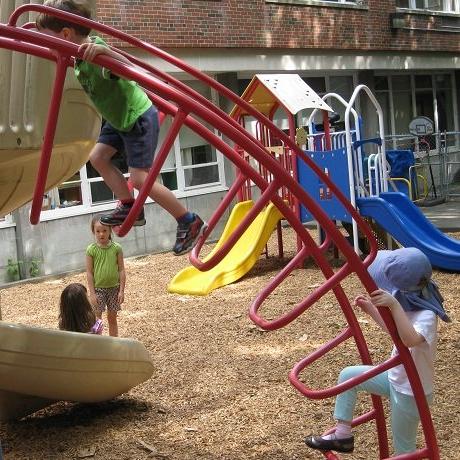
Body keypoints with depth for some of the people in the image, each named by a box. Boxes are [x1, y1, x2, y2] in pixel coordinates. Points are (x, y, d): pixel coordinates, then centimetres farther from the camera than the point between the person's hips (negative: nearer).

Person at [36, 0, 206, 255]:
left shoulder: (95, 55, -31)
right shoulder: (79, 55, -2)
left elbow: (128, 67, -50)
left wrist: (103, 51, -66)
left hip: (139, 117, -10)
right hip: (119, 118, 10)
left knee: (139, 177, -10)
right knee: (98, 156, 8)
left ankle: (190, 222, 1)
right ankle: (129, 208, 13)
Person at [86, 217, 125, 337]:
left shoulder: (116, 248, -5)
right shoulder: (91, 249, -7)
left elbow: (121, 270, -2)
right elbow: (89, 272, -5)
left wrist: (121, 290, -5)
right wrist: (92, 293, -8)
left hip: (114, 288, 1)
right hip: (98, 289, -1)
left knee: (112, 318, 12)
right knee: (97, 320, -1)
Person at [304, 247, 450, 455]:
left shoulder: (426, 316, -31)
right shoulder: (411, 306, -4)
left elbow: (410, 340, -53)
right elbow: (393, 328, 16)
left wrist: (394, 305, -58)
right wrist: (370, 309, 6)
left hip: (410, 392, -9)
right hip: (395, 378, 9)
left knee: (403, 448, 8)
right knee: (348, 375, 8)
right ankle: (342, 435, 15)